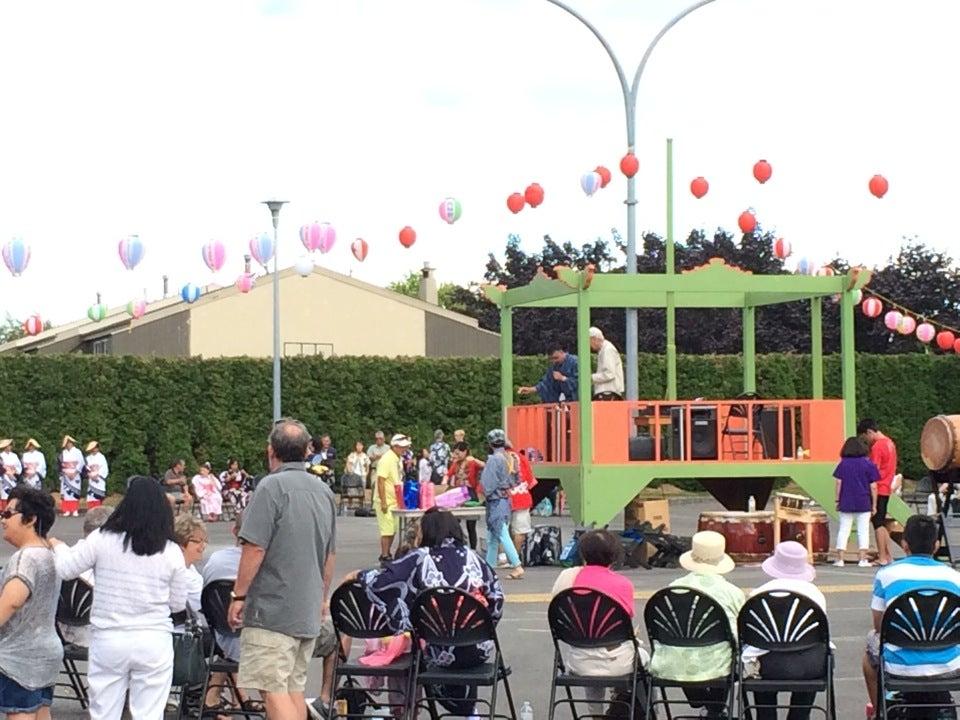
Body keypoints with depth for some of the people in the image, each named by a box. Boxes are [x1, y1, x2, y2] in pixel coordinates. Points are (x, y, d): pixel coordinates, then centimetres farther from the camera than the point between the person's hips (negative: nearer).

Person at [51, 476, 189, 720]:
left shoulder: (101, 540, -8)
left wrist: (59, 547, 21)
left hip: (108, 639, 0)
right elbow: (178, 604, 4)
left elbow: (65, 570, 1)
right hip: (154, 642, 0)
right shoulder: (171, 552, -4)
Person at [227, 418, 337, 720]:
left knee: (274, 689, -8)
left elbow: (255, 549, -16)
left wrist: (238, 596, -8)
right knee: (294, 688, 13)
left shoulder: (272, 487, -12)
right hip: (309, 610, 8)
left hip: (272, 608, -8)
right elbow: (329, 554, 19)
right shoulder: (324, 491, 12)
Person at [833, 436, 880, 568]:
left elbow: (839, 483, -1)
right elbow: (873, 486, -2)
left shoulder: (843, 464, 2)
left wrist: (837, 500, 6)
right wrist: (874, 504, 5)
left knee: (844, 530, 6)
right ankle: (863, 559, -1)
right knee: (863, 531, 4)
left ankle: (840, 558, 4)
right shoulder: (868, 464, -1)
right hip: (863, 503, -1)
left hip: (846, 503, 1)